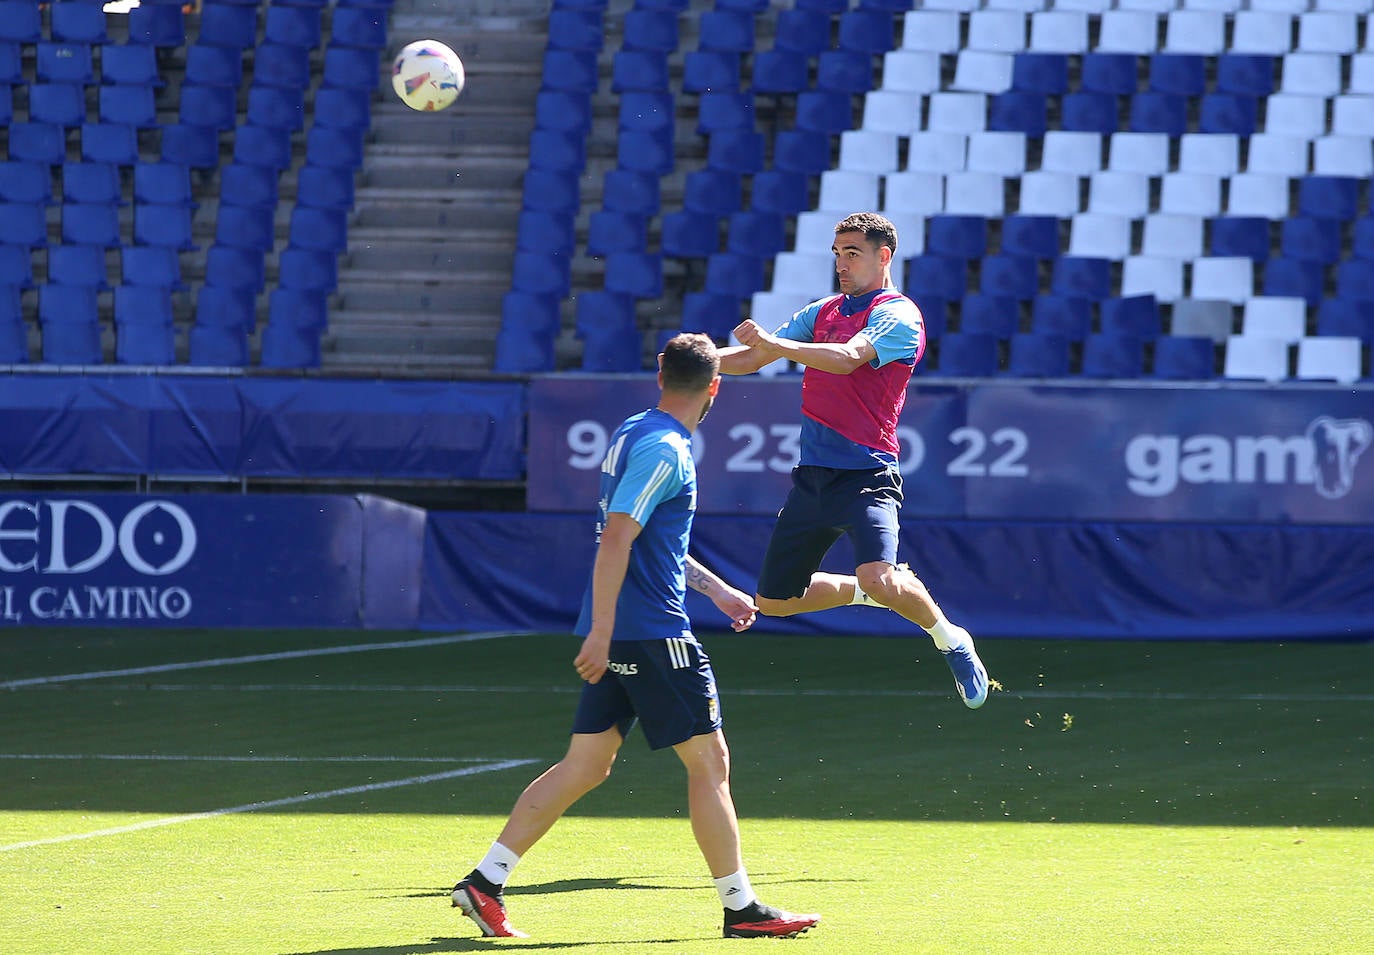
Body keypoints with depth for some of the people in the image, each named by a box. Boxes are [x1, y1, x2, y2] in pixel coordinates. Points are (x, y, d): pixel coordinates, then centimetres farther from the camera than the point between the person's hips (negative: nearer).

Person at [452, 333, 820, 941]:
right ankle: (741, 908, 3)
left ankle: (485, 883, 6)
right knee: (708, 760, -1)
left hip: (615, 637, 10)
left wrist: (717, 590, 32)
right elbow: (615, 539, -22)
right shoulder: (663, 450, -15)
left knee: (586, 766, 10)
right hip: (651, 634, -10)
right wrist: (600, 633, -24)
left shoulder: (637, 432, 16)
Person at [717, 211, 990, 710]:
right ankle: (867, 591, 34)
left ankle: (950, 639, -1)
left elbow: (847, 358, -24)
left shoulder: (898, 315, -7)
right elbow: (751, 359, 18)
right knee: (774, 601, 11)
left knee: (879, 579, -29)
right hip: (812, 477, 8)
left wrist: (773, 343, -31)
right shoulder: (823, 311, 17)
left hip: (865, 474, -8)